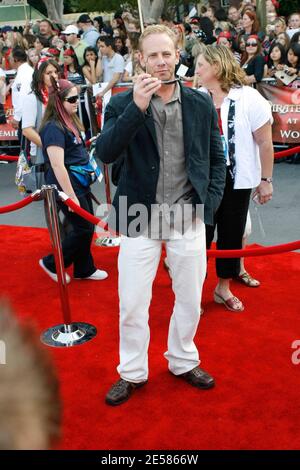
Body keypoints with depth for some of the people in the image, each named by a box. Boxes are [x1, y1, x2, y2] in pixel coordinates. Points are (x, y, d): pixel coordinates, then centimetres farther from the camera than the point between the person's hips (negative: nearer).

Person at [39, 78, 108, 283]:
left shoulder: (70, 121, 8)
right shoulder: (53, 128, -21)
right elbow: (58, 166, -26)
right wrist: (71, 196, -25)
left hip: (81, 183, 9)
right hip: (67, 185, -9)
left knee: (86, 227, 15)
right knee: (84, 228, -1)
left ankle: (84, 269, 30)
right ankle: (52, 264, 15)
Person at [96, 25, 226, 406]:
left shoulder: (201, 104, 3)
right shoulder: (122, 104, -3)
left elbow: (217, 159, 10)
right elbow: (105, 153, -17)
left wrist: (209, 202, -2)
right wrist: (136, 107, -25)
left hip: (188, 217, 2)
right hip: (141, 217, -1)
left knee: (190, 299, 14)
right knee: (132, 303, 5)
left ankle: (183, 362, 38)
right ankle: (132, 373, 27)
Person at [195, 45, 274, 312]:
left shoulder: (249, 98, -10)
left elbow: (265, 142, -6)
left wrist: (266, 180, -5)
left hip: (237, 181, -1)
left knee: (231, 235, 12)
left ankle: (224, 287, 30)